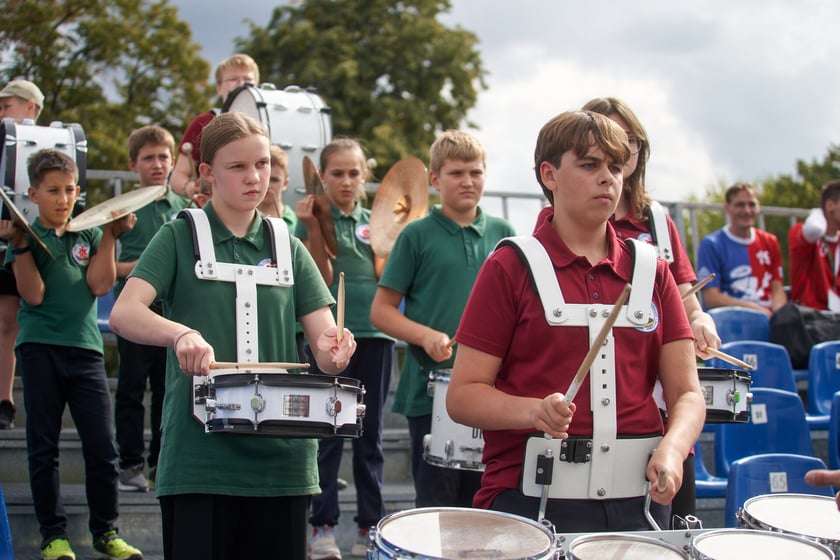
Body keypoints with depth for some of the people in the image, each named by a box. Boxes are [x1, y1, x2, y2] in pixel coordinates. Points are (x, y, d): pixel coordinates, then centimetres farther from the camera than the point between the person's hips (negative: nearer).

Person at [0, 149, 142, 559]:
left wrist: (110, 236, -3)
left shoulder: (89, 236, 12)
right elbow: (33, 294, -6)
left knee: (102, 446, -1)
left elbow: (100, 284, -2)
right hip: (40, 348, -2)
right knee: (43, 447, 4)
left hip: (85, 346, 2)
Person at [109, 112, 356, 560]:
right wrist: (182, 334, -32)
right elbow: (124, 313, -12)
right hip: (199, 459, -3)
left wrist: (333, 350, -18)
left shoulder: (287, 248, 12)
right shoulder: (181, 237, 2)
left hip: (281, 455, 3)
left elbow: (324, 341, 6)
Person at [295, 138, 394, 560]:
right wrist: (314, 231, -20)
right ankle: (323, 526, 8)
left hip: (374, 335, 4)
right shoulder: (313, 218, -1)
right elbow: (321, 280, -10)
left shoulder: (374, 221, 11)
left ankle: (371, 525, 16)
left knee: (370, 435, 9)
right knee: (328, 434, 0)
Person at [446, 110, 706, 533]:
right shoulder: (512, 267, -1)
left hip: (637, 502, 4)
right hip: (532, 501, -3)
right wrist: (533, 411, -23)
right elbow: (462, 396, -5)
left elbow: (686, 393, 6)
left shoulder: (651, 271, 10)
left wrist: (671, 450, -14)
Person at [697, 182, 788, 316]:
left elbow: (777, 290, 12)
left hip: (769, 316, 5)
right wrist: (755, 309, -12)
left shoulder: (769, 242, 18)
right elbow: (711, 299, -5)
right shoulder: (711, 244, 2)